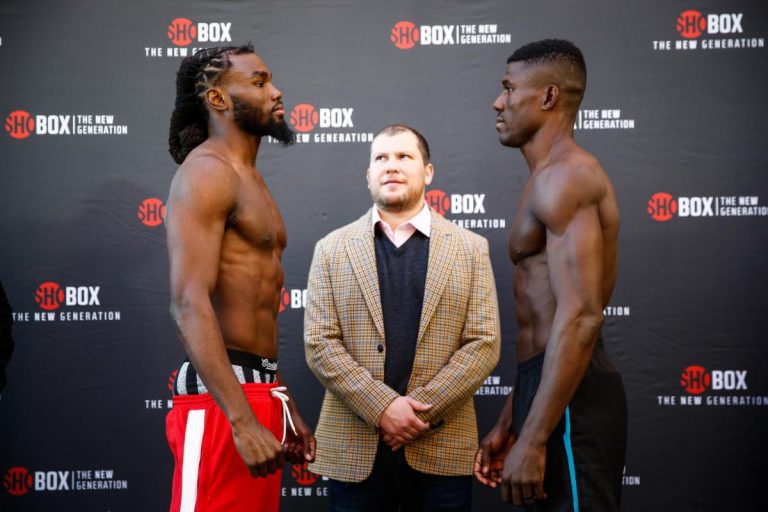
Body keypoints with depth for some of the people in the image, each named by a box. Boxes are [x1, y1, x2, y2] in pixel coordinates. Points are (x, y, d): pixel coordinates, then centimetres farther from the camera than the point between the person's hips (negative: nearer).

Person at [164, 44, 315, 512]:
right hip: (221, 398, -9)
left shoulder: (250, 179, 18)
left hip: (259, 391, 9)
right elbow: (190, 305, -21)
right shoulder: (207, 171, -11)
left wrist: (283, 406, 21)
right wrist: (242, 421, -28)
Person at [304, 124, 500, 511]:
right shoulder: (332, 249, 6)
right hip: (353, 450, 0)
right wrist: (381, 407, -13)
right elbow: (319, 343, -2)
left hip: (442, 449, 0)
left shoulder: (470, 248, 5)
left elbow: (484, 344, -2)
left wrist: (421, 409, -12)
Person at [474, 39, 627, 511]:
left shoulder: (563, 176, -13)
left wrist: (532, 439, -23)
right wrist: (508, 424, 21)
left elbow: (580, 317, -23)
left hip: (569, 396, -10)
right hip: (554, 387, 10)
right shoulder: (555, 178, 19)